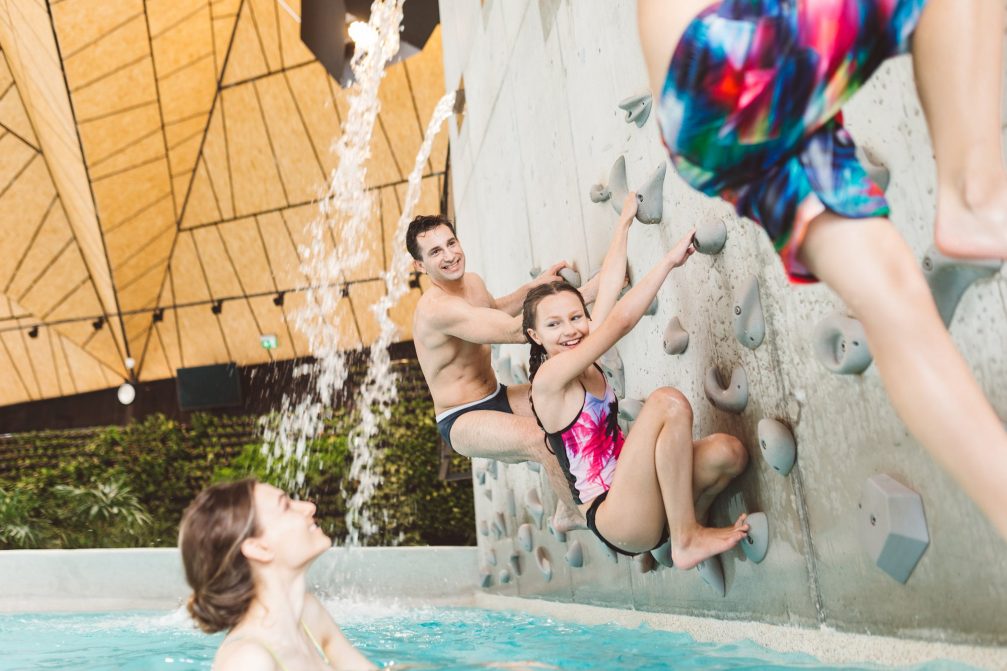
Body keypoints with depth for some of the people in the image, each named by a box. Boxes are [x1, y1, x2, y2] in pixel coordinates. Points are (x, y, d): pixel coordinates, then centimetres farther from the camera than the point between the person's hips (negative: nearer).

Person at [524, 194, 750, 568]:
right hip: (614, 520, -8)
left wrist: (625, 221, 21)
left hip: (643, 508, 8)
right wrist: (670, 260, -13)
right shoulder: (549, 377, -12)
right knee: (668, 401, -23)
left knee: (728, 452, -16)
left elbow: (609, 288, 15)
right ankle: (685, 540, -15)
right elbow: (621, 319, -17)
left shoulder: (584, 364, 10)